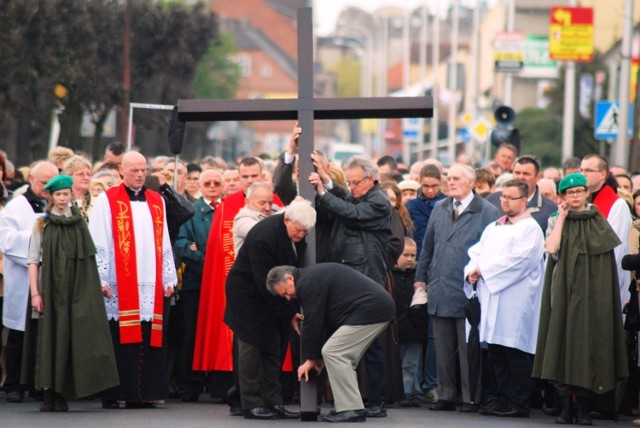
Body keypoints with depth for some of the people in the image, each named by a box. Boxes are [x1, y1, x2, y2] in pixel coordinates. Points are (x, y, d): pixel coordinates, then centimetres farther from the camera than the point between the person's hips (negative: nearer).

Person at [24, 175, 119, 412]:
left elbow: (89, 257, 10)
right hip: (51, 290, -1)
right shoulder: (42, 225, 5)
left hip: (77, 290, 1)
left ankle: (61, 394, -1)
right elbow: (33, 259, 1)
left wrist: (95, 287, 0)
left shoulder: (80, 224, 10)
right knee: (50, 336, -3)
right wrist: (35, 293, -8)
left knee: (69, 337, -4)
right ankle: (49, 394, -2)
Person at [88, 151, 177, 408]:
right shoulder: (107, 201, 2)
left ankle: (142, 394, 5)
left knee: (148, 340, 1)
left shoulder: (157, 202, 16)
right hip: (118, 288, -4)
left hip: (151, 288, 4)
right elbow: (98, 244, -2)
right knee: (119, 341, -5)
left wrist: (169, 279, 12)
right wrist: (101, 280, -9)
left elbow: (165, 245, 17)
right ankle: (112, 395, 0)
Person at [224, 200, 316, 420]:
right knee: (251, 346, -6)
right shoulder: (263, 236, -30)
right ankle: (252, 404, -4)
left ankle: (273, 402, 10)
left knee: (273, 348, 7)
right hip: (248, 293, -8)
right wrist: (289, 313, -23)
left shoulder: (297, 235, -6)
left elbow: (296, 267, 7)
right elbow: (265, 281, -27)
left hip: (273, 295, 8)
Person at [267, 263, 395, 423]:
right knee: (344, 357, 15)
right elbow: (325, 322, 25)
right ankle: (350, 407, 14)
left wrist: (310, 358, 0)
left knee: (333, 353, -10)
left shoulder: (308, 283, -10)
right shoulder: (315, 276, 23)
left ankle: (352, 409, -10)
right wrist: (319, 357, 23)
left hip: (369, 311, -11)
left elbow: (312, 322, -10)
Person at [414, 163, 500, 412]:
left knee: (468, 348, -1)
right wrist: (421, 277, 16)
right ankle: (446, 396, 15)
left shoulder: (487, 212, -5)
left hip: (468, 293, -5)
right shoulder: (439, 210, 13)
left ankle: (471, 398, 6)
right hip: (440, 290, 5)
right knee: (443, 348, 8)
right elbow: (428, 246, 19)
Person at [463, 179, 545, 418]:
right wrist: (472, 270, -4)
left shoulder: (530, 228, -4)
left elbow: (519, 259, -15)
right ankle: (503, 399, 13)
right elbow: (477, 252, 18)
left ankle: (519, 404, -4)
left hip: (515, 302, -8)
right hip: (492, 298, 8)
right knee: (496, 353, 8)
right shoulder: (493, 228, 21)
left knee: (515, 353, -7)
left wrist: (484, 270, -12)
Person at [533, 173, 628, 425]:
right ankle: (565, 406, 0)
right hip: (564, 291, 0)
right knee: (563, 343, -4)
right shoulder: (556, 221, 7)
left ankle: (582, 407, 0)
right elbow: (551, 248, -12)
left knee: (586, 345, -4)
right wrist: (562, 218, -5)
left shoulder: (598, 223, 9)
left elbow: (609, 260, 7)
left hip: (591, 292, 0)